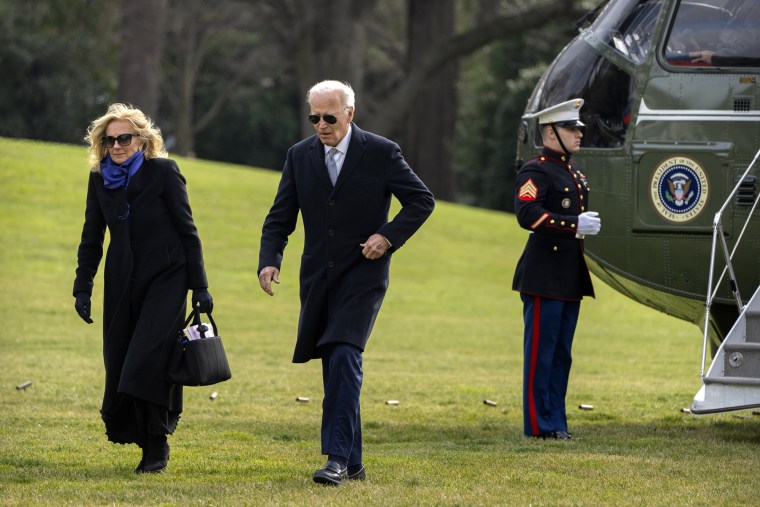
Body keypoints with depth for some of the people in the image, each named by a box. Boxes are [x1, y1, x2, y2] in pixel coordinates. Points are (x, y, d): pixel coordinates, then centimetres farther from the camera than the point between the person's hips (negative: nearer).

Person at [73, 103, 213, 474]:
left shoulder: (163, 172, -7)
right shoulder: (100, 179, 5)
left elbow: (187, 231, -5)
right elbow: (91, 238, 13)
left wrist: (199, 286, -6)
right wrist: (82, 288, 7)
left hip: (165, 279, -5)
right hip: (122, 283, 5)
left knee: (147, 360, -15)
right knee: (118, 362, 2)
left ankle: (156, 446, -6)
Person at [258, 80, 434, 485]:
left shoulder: (381, 153, -5)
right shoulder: (300, 156, 6)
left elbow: (422, 201, 1)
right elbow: (280, 218, 7)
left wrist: (389, 236, -12)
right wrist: (269, 260, -10)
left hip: (362, 274, -5)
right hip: (318, 279, 5)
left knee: (344, 356, -20)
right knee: (335, 367, 8)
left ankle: (338, 457, -23)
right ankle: (352, 462, 15)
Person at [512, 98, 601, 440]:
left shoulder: (574, 172, 19)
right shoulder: (535, 172, -10)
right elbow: (527, 215, -24)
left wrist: (587, 225, 14)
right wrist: (575, 225, -25)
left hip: (570, 278, 9)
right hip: (544, 278, -9)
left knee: (561, 353, 11)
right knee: (541, 351, -5)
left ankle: (555, 422, 16)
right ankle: (539, 424, -2)